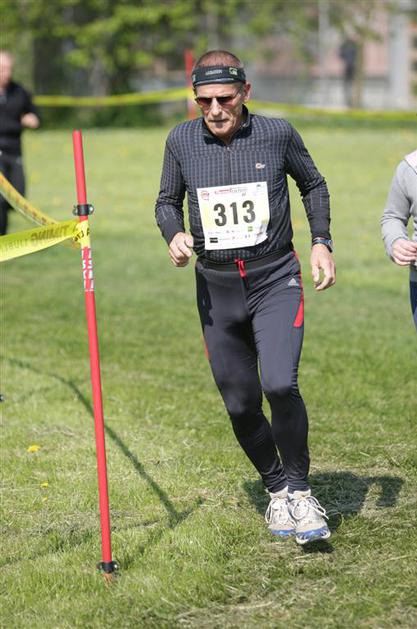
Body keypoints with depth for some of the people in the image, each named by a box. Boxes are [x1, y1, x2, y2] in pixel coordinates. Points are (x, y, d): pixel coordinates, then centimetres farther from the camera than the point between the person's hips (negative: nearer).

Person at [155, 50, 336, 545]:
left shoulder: (277, 134, -4)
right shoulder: (181, 142, -1)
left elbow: (313, 184, 13)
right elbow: (167, 202, 14)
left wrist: (321, 241, 2)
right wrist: (174, 235, -7)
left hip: (275, 281, -2)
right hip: (216, 288, 3)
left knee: (280, 384, -22)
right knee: (241, 406, 5)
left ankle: (299, 490, -3)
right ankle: (276, 490, 29)